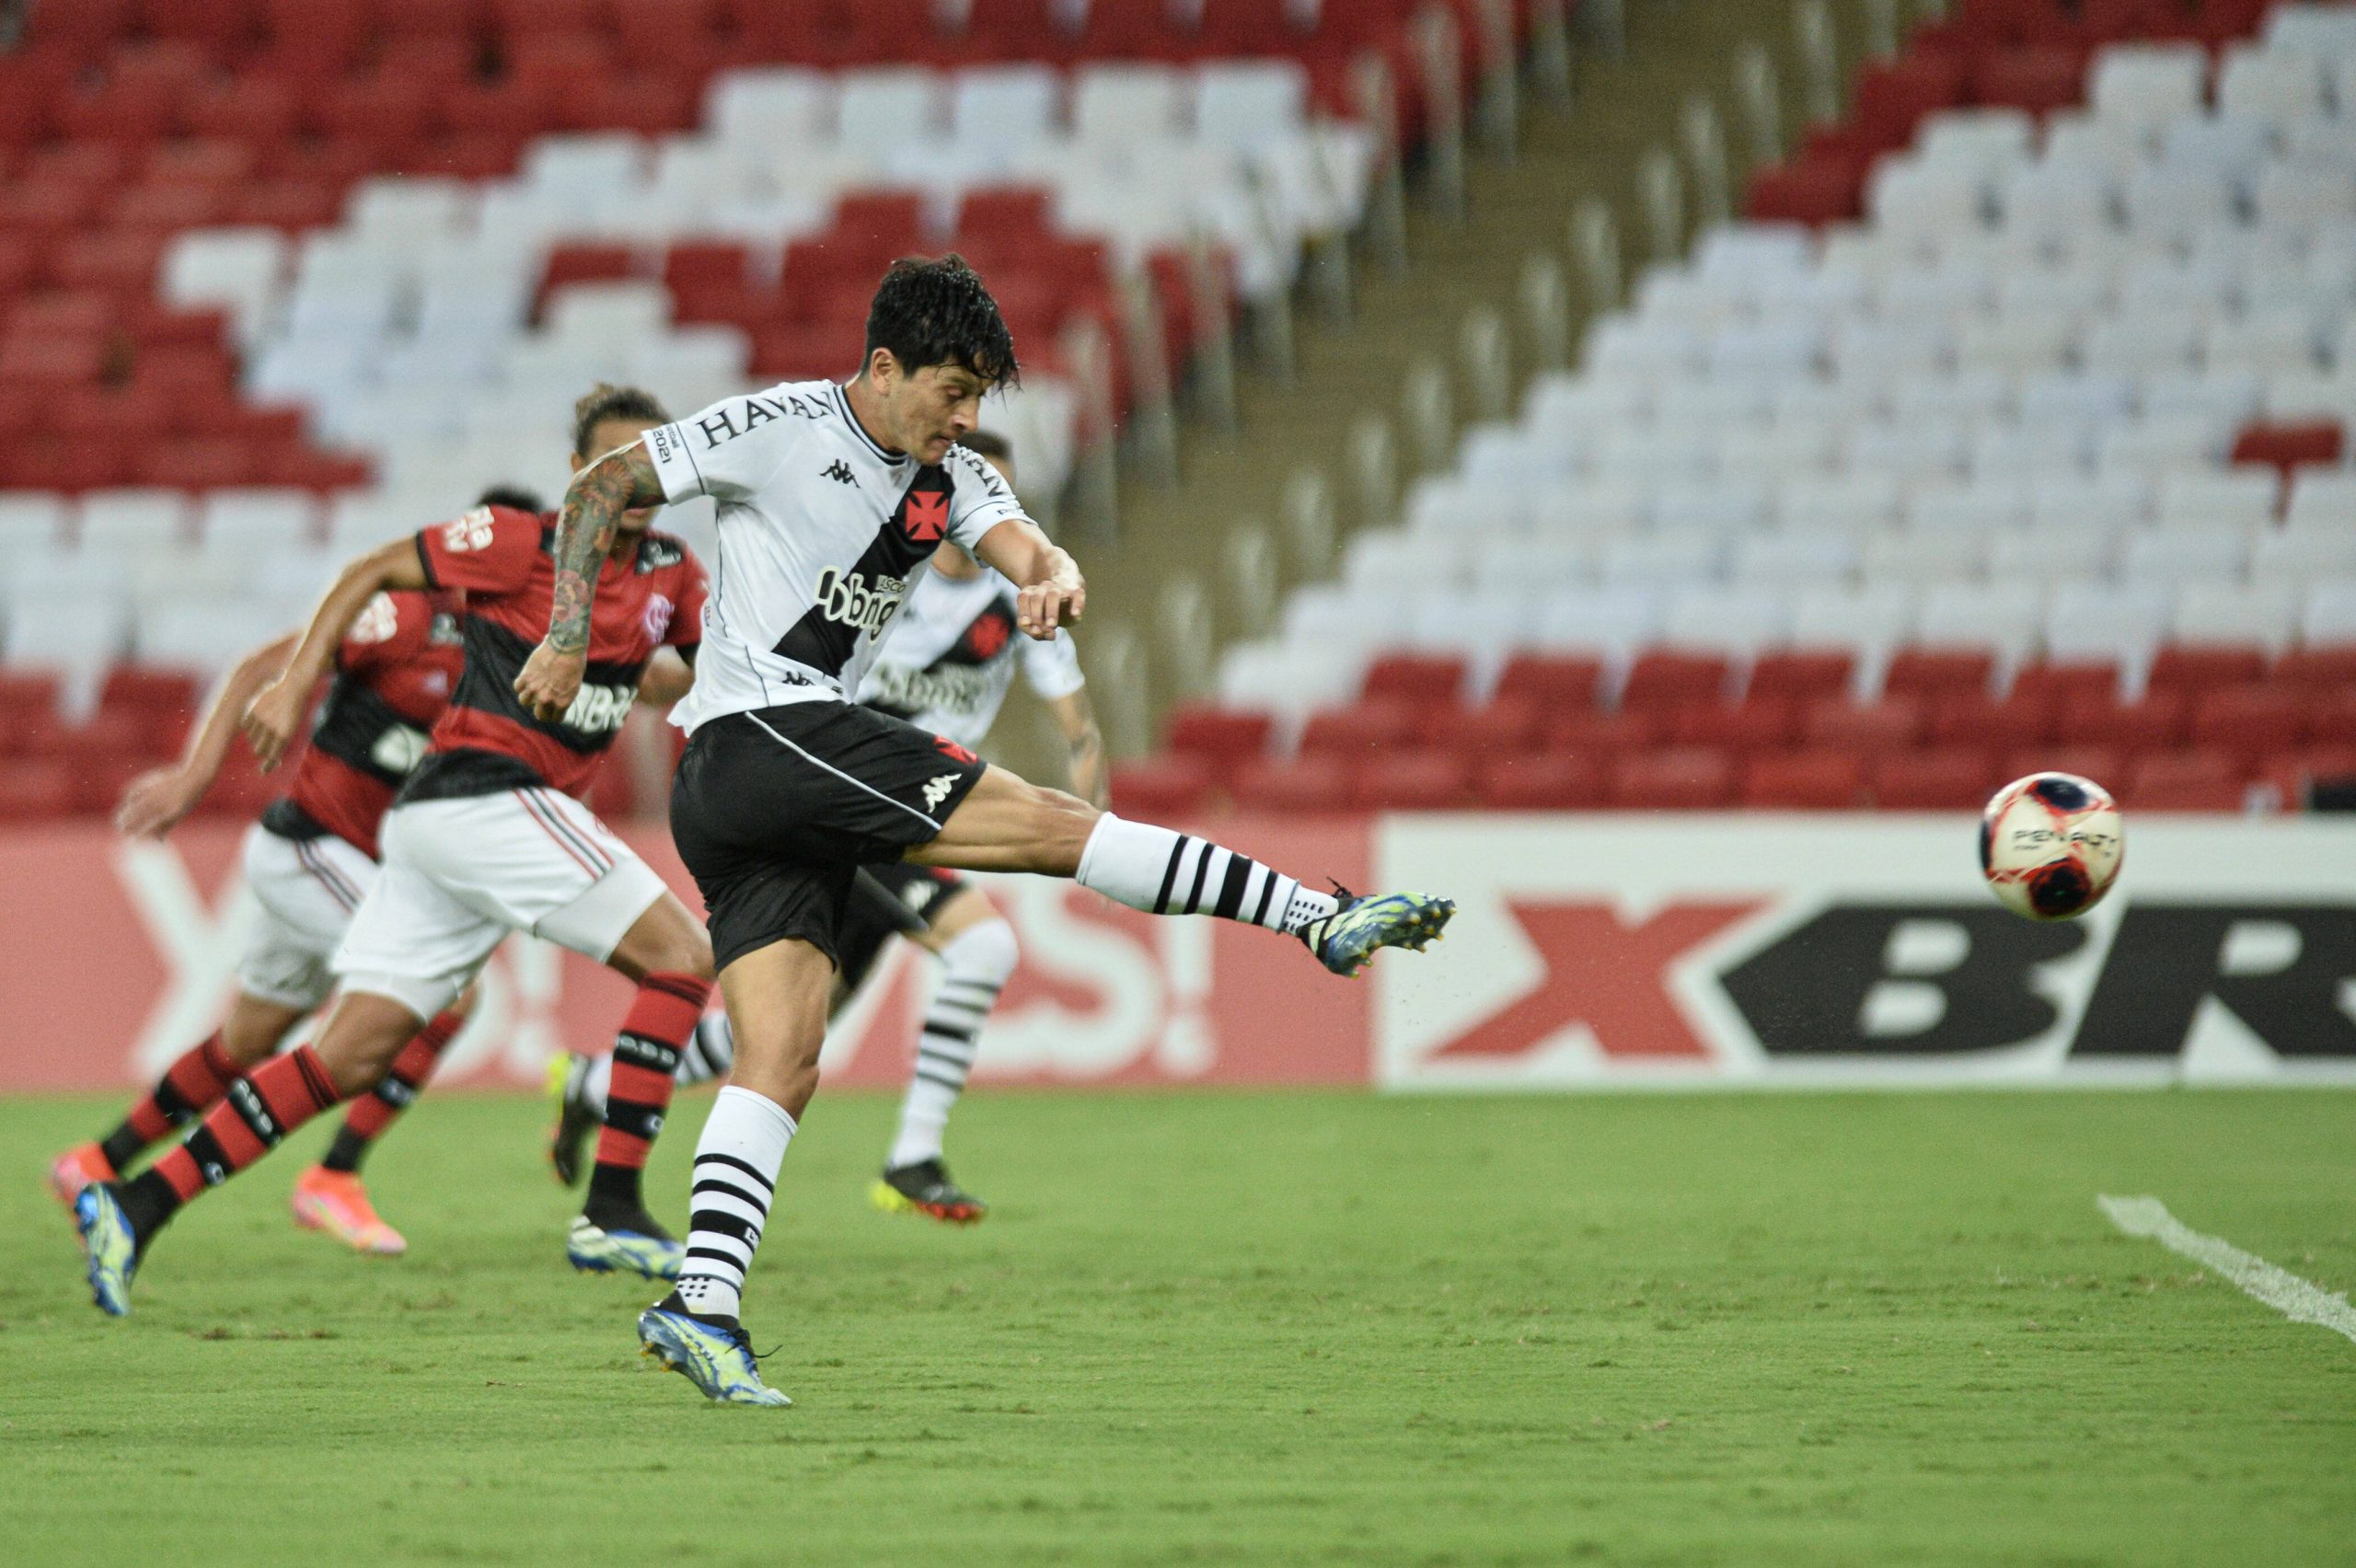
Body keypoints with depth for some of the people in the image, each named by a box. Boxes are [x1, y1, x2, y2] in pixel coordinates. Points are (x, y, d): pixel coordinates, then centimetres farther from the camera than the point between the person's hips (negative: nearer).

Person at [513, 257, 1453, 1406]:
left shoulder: (948, 480, 14)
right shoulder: (781, 428, -5)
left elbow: (1026, 548, -4)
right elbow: (601, 487, 0)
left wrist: (1055, 580, -28)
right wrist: (570, 637, -4)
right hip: (758, 737, -8)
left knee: (782, 1063, -3)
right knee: (1056, 825, -11)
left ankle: (700, 1305, -11)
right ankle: (1325, 919, -12)